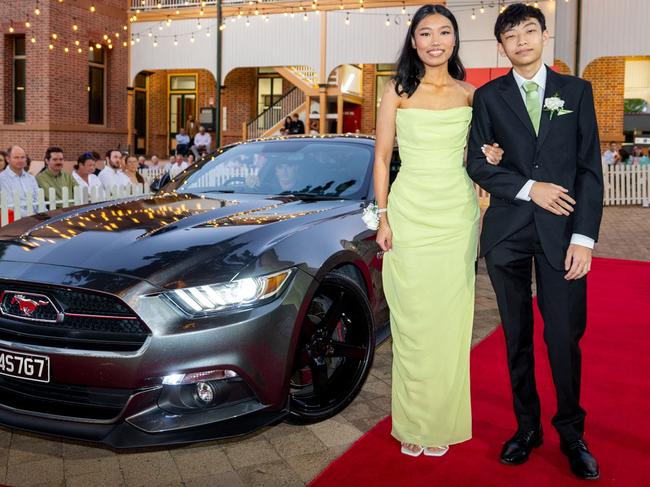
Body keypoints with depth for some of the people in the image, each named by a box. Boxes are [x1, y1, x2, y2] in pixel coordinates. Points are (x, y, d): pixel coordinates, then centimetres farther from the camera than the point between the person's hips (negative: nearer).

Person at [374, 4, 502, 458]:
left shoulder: (470, 95, 9)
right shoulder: (397, 92, 3)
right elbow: (382, 159, 3)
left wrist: (492, 157, -4)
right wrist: (383, 218, -4)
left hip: (457, 216, 2)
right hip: (409, 215, -2)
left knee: (450, 321, 5)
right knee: (412, 321, 1)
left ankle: (442, 422, 19)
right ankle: (412, 422, 15)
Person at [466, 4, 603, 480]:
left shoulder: (577, 91, 8)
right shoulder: (488, 96, 8)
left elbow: (590, 168, 2)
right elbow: (477, 163, 2)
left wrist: (584, 237, -6)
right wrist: (530, 187, -11)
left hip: (561, 231, -1)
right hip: (507, 231, 1)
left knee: (565, 337, 0)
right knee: (517, 336, 9)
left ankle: (571, 432, 20)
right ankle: (527, 426, 25)